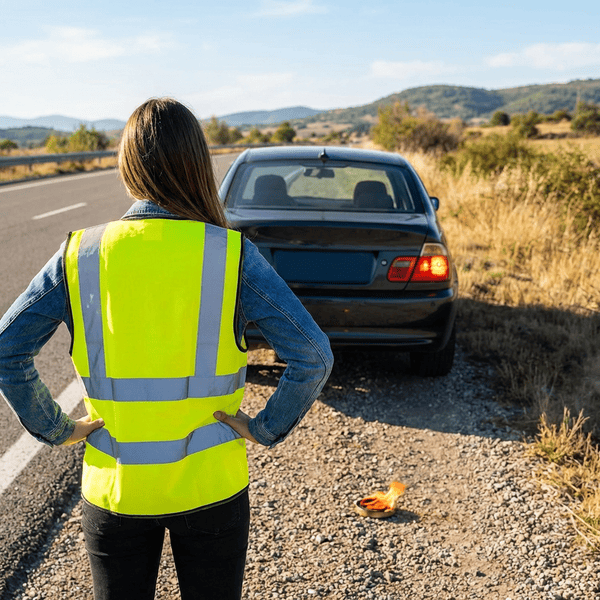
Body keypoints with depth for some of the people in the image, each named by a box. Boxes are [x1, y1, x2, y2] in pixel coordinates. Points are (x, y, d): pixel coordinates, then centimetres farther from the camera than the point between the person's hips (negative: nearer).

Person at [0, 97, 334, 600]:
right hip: (209, 485, -1)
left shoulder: (80, 254, -8)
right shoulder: (232, 255, -14)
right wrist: (267, 429, -6)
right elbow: (313, 355, -17)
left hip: (113, 488, 2)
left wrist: (55, 429, 2)